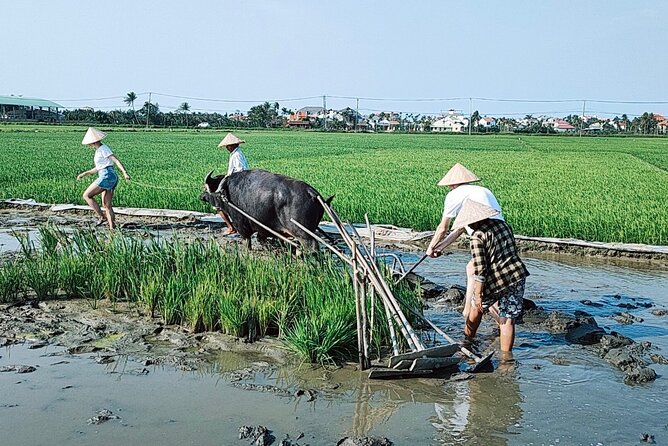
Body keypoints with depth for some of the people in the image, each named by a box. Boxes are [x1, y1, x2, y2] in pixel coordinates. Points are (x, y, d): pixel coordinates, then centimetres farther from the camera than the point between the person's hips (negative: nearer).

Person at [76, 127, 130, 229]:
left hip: (107, 176, -10)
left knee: (86, 195, -3)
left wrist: (125, 172, -30)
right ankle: (112, 228, 6)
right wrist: (84, 173, 30)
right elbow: (99, 167, 27)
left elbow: (116, 160, -18)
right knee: (107, 205, 8)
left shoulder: (103, 149, -9)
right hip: (107, 177, 10)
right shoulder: (99, 150, 19)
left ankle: (102, 217, -4)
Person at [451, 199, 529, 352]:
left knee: (476, 308, 22)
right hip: (517, 276, 5)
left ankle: (468, 338, 42)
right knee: (508, 320, 7)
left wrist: (478, 295, -13)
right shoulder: (503, 224, 8)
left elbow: (480, 270, -18)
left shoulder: (477, 236, -14)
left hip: (496, 280, -5)